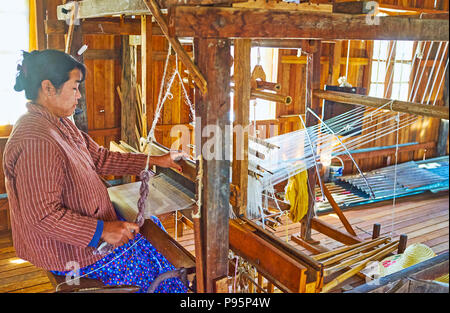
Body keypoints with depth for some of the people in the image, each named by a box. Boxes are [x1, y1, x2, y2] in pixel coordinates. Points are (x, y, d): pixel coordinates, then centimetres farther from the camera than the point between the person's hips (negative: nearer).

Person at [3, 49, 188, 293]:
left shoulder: (60, 124, 3)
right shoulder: (35, 141, -31)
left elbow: (99, 158, 7)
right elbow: (42, 215, -32)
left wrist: (154, 161, 5)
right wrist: (102, 231, -31)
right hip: (67, 251, -10)